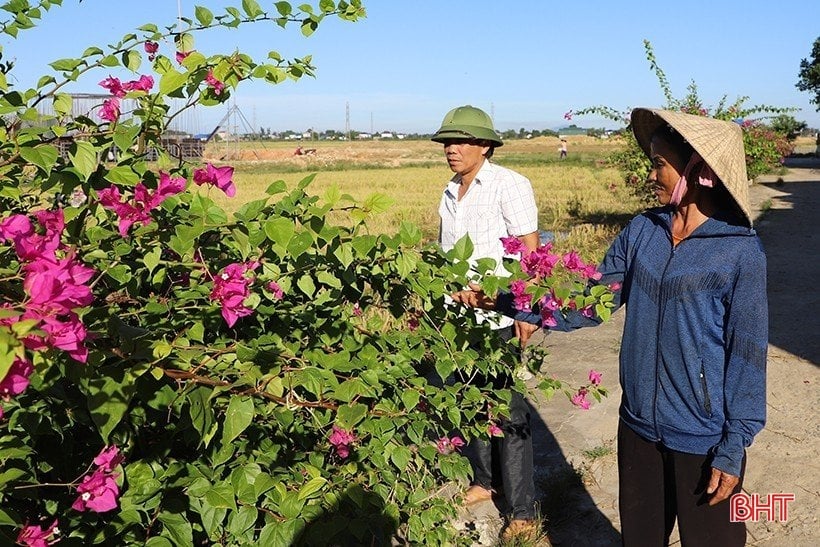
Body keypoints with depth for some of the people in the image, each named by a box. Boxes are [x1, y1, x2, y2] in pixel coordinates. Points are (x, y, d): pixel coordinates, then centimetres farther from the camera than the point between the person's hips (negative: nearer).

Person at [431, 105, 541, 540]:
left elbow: (530, 248, -11)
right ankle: (484, 480, 35)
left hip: (498, 318, -6)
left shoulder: (509, 185, -8)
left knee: (508, 414, 0)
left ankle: (523, 513, 11)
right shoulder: (450, 192, 12)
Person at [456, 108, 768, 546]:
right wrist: (506, 302, -9)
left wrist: (733, 448, -9)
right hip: (638, 426, 5)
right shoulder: (641, 232, -1)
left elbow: (747, 354, -11)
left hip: (704, 441, -4)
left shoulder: (740, 251, -14)